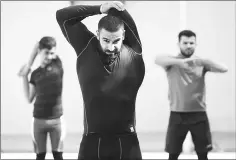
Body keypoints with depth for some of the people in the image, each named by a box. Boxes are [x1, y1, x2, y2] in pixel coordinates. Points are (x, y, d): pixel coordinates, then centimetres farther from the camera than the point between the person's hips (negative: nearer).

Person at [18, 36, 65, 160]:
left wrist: (28, 65, 4)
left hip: (56, 119, -1)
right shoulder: (35, 74, 4)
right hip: (39, 120, 1)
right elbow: (29, 99, 4)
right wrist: (24, 76, 1)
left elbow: (38, 44, -2)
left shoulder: (57, 65, -1)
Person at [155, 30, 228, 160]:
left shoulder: (200, 63, 3)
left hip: (199, 114, 1)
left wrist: (203, 61, -28)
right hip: (177, 115, -1)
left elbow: (224, 69, -10)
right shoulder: (172, 62, -1)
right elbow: (158, 59, -22)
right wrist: (181, 61, -37)